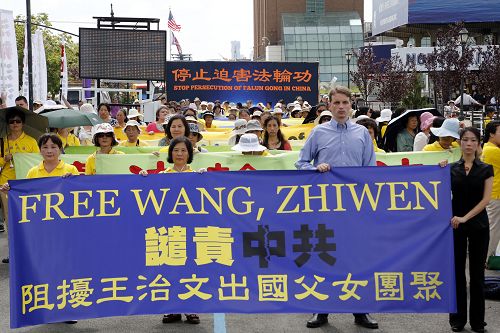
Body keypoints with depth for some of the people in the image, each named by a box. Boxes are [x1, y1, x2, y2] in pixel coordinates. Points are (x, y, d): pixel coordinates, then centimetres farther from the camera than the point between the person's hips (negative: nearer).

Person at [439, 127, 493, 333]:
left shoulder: (486, 169, 0)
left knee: (477, 272, 4)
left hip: (478, 225, -1)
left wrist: (465, 217, -18)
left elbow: (486, 199, -8)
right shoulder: (451, 168, 3)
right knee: (457, 271, 4)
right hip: (456, 225, 1)